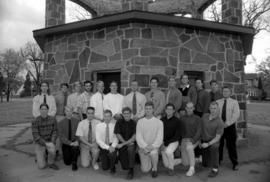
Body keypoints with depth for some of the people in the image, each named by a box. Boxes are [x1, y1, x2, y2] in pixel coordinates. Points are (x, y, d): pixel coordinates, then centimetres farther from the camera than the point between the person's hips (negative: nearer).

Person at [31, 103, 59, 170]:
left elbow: (54, 132, -6)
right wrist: (46, 144, -29)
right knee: (41, 166, -8)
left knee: (52, 150, -35)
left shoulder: (52, 119, -10)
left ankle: (51, 163, -3)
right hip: (39, 143, -1)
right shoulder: (35, 121, -16)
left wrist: (52, 142, -23)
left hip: (49, 142, 1)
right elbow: (35, 136, -18)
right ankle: (39, 156, 26)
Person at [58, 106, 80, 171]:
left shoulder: (77, 121, -5)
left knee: (75, 147, -36)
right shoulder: (61, 123, -5)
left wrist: (77, 141, -23)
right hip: (66, 144, 1)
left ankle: (74, 163, -11)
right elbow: (61, 136, -11)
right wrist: (70, 143, -22)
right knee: (67, 162, 0)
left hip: (75, 142, -1)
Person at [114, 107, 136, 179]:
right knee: (125, 167, -11)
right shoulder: (119, 122, 1)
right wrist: (126, 143, -16)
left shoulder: (134, 123, -3)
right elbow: (118, 135, -5)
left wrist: (123, 144, -18)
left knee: (130, 149, -37)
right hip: (122, 144, 1)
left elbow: (134, 137, -10)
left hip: (131, 144, -1)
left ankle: (131, 170, -22)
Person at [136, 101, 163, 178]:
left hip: (154, 146, -1)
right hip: (143, 147, 2)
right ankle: (150, 163, 31)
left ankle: (155, 168, -6)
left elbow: (160, 138, -8)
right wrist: (145, 146, -20)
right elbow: (138, 137, -5)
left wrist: (152, 146, -23)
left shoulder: (159, 122, -3)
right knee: (145, 170, -5)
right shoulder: (140, 122, 1)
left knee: (153, 152, -36)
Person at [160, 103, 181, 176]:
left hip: (173, 142, -3)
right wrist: (162, 143, -12)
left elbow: (177, 136, -9)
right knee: (166, 164, -4)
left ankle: (171, 168, -6)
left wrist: (166, 143, -16)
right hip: (164, 142, 3)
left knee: (168, 151, -33)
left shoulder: (177, 121, -9)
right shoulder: (162, 120, -2)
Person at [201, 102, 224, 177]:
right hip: (204, 140, 4)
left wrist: (208, 144, -27)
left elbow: (217, 137, -16)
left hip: (213, 141, -4)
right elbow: (201, 128, 7)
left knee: (214, 147, -38)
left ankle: (215, 169, -21)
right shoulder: (205, 116, -3)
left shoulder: (219, 122, -16)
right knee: (205, 164, 6)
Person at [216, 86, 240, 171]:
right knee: (218, 144, 8)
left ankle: (235, 163, 20)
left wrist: (227, 123, -20)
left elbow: (236, 114, -9)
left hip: (230, 126, -2)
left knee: (231, 145, 4)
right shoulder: (218, 102, 8)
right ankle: (218, 161, 26)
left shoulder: (234, 102, 1)